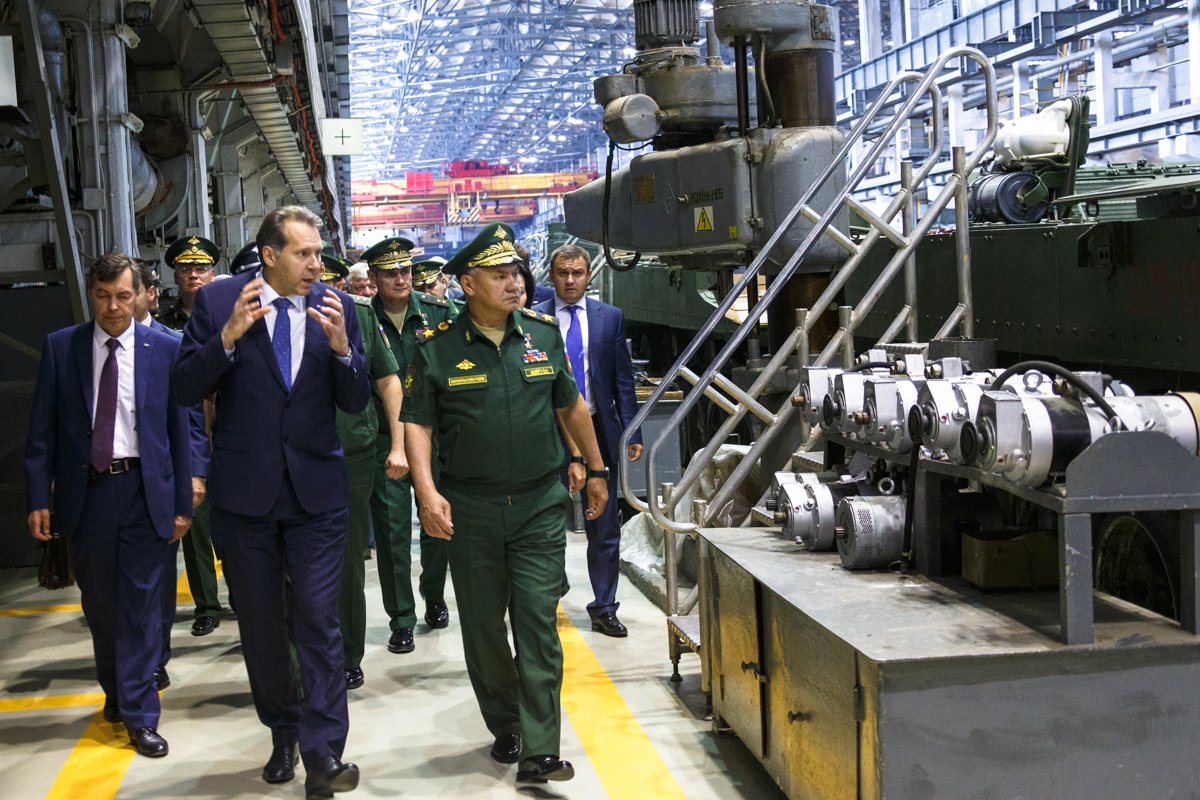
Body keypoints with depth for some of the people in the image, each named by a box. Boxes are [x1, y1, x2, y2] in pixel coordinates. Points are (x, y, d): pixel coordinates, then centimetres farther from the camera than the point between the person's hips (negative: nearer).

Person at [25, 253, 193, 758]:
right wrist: (38, 497, -4)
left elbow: (179, 429, 1)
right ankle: (116, 691, 35)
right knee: (99, 602, 14)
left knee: (141, 603, 1)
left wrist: (182, 503, 0)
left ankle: (139, 714, 9)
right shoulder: (60, 347, 2)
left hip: (144, 490, -1)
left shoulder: (164, 349, -1)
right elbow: (42, 429, 2)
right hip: (85, 490, 2)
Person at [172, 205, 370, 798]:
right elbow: (185, 389, -7)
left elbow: (356, 403, -1)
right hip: (244, 490, 1)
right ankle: (283, 733, 32)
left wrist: (341, 347, -20)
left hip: (316, 489, 0)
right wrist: (228, 336, -22)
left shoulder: (335, 307, -2)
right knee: (260, 623, 13)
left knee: (319, 621, -6)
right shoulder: (218, 302, -5)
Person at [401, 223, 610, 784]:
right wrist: (426, 491, -17)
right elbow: (417, 422, -4)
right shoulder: (438, 347, -3)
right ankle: (504, 728, 28)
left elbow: (571, 406, 15)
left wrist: (596, 469, 20)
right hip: (470, 510, -1)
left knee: (538, 623, -5)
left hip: (539, 505, 1)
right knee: (483, 626, 9)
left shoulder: (544, 334, 4)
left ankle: (539, 751, -4)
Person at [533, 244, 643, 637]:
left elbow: (623, 380, 7)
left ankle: (604, 608, 16)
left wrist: (632, 432, 0)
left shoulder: (610, 317, 7)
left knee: (604, 527, 6)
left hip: (598, 430, 1)